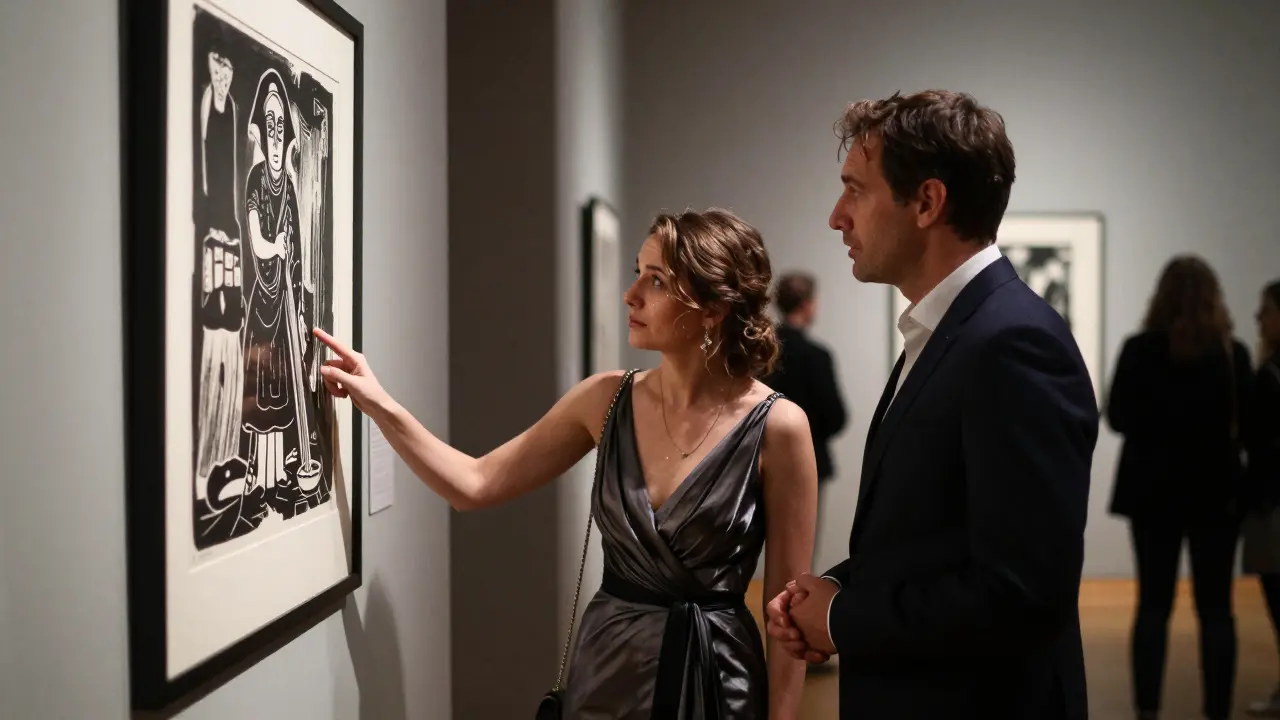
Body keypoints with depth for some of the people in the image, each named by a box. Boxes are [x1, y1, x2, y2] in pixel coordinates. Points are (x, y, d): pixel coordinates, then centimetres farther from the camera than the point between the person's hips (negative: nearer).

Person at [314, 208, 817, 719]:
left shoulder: (776, 427, -14)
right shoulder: (606, 400, -2)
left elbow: (789, 601, -10)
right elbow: (476, 485, 3)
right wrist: (378, 404, -5)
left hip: (714, 675, -4)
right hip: (606, 666, 4)